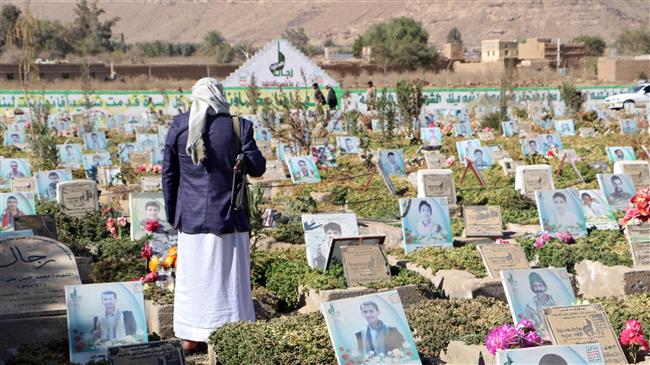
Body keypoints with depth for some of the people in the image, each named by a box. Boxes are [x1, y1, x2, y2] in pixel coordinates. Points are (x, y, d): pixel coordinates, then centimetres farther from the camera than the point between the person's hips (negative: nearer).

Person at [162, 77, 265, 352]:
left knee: (192, 276, 12)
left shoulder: (179, 126, -2)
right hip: (227, 216, -2)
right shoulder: (238, 126, -9)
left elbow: (168, 174, 2)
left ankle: (190, 337, 19)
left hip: (190, 216, 2)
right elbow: (257, 168, -3)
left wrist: (172, 214, 13)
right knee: (228, 277, 6)